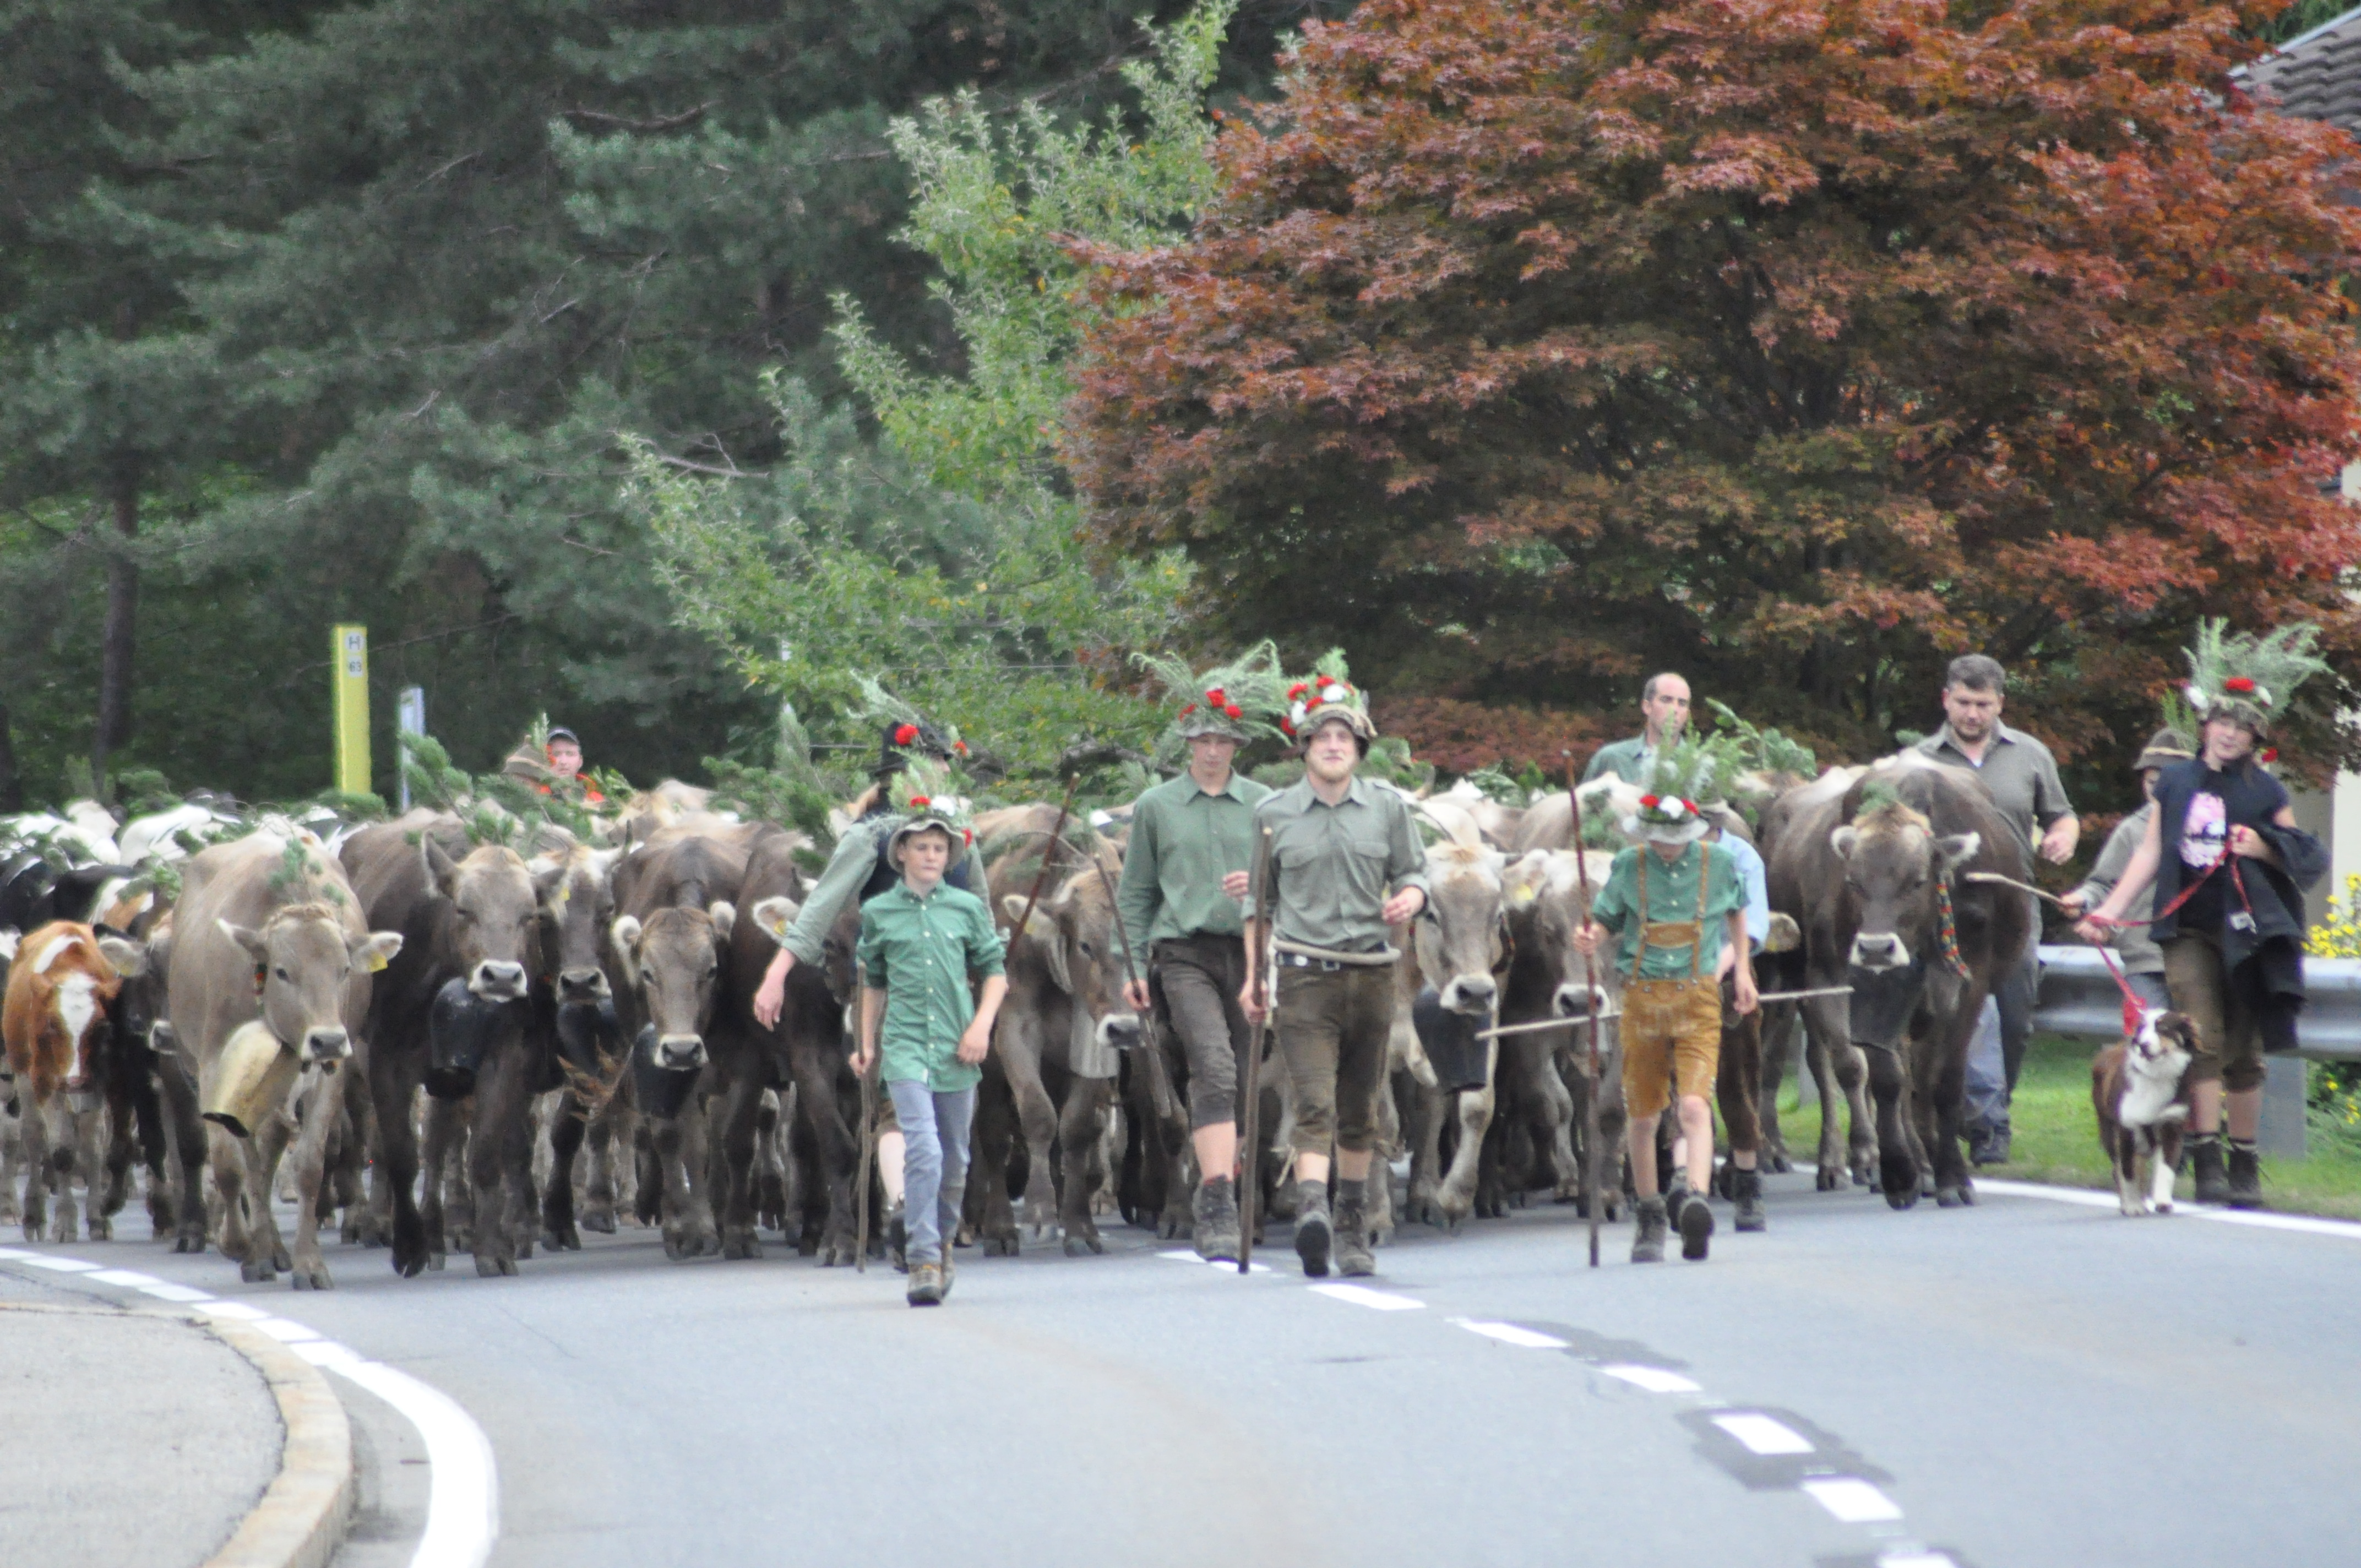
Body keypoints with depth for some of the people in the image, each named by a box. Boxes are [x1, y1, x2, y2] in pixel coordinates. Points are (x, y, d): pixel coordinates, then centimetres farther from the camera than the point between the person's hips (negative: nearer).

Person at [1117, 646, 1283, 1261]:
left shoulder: (1262, 806, 10)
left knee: (1245, 1081, 6)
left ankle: (1215, 1202, 24)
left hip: (1248, 953, 3)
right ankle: (1218, 1209, -29)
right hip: (1184, 955, -3)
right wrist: (1131, 967, 7)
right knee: (1214, 1069, -21)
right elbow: (1136, 893, 13)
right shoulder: (1156, 807, 9)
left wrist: (1259, 886, -11)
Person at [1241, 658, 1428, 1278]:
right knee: (1315, 1103, -17)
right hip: (1305, 972, -3)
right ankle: (1312, 1211, -30)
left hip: (1372, 972, 3)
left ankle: (1353, 1229, 22)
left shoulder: (1388, 808, 8)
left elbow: (1413, 874, 14)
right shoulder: (1273, 815, 5)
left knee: (1360, 1111, 11)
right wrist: (1254, 975, 8)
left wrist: (1408, 899, -10)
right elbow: (1260, 900, 12)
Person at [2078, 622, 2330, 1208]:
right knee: (2202, 1041, -11)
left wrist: (2264, 848, -11)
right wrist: (2110, 910, 7)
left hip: (2246, 933, -1)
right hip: (2189, 929, 1)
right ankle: (2207, 1163, -12)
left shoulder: (2266, 792, 5)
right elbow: (2151, 853, 14)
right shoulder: (2175, 783, 10)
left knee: (2243, 1052, 4)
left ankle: (2245, 1166, 11)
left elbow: (2304, 859, 9)